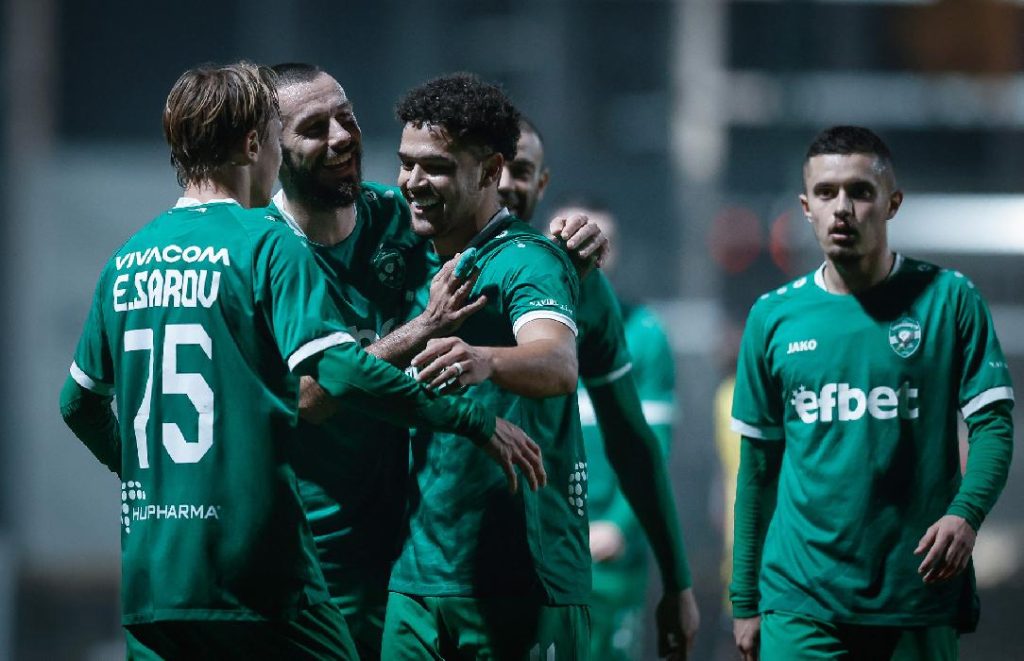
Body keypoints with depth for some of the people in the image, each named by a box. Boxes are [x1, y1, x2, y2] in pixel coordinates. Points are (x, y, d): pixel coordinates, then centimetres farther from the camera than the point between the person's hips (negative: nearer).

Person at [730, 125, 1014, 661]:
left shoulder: (948, 300, 1)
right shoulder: (773, 316, 7)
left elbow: (993, 426, -3)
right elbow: (758, 467, 13)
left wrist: (966, 514, -22)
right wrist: (745, 600, 11)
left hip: (919, 597, -1)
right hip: (800, 601, 1)